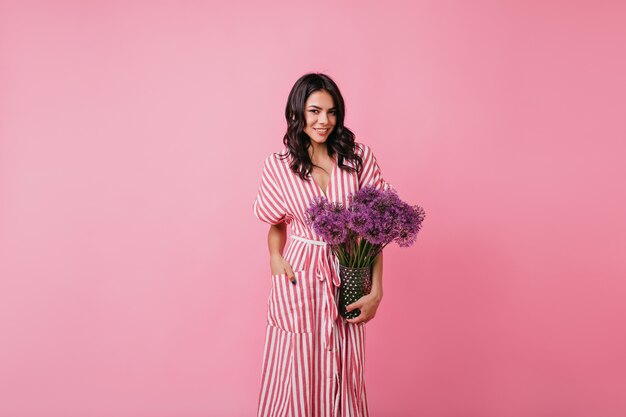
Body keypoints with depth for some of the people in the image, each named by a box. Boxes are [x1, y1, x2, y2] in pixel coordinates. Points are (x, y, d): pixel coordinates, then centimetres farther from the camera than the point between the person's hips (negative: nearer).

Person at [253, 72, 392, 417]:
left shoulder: (359, 157, -3)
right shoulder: (279, 166, -2)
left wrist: (376, 291, -7)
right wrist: (275, 255, -8)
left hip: (348, 282, 1)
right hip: (298, 279, 0)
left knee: (344, 378, 10)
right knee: (296, 375, 6)